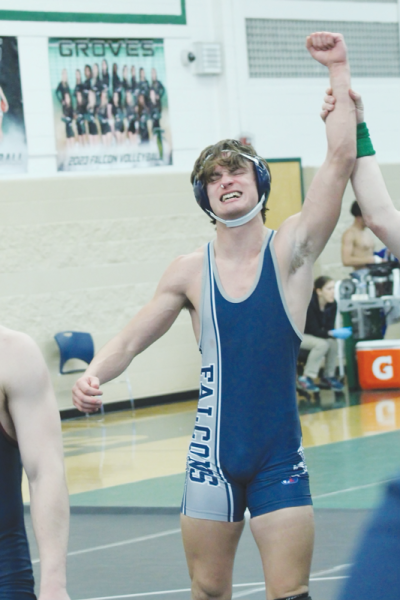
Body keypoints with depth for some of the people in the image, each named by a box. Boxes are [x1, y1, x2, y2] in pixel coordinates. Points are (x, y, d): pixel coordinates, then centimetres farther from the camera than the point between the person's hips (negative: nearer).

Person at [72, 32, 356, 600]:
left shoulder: (291, 249, -4)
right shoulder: (190, 271, 1)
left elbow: (340, 160, -14)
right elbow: (130, 340, 8)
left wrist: (338, 70, -15)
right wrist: (93, 374, -12)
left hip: (280, 459, -2)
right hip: (212, 457, 2)